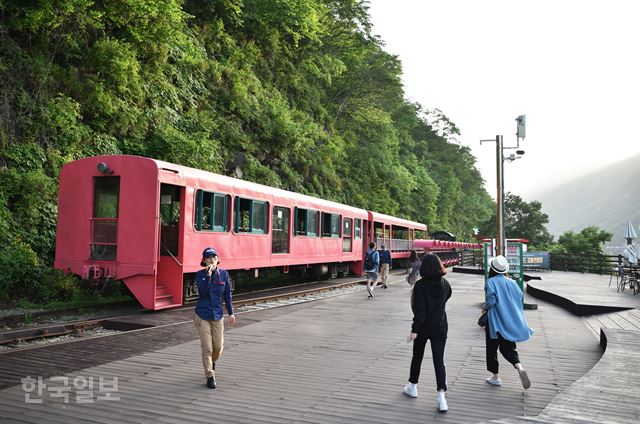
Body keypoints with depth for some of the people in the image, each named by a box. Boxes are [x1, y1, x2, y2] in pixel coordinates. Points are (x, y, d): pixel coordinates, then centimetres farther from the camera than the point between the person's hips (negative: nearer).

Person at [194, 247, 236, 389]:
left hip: (217, 316, 2)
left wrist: (231, 313, 5)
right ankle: (210, 376, 13)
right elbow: (202, 292, -19)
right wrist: (208, 275, -26)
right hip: (202, 316, -2)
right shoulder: (200, 275, -6)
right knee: (207, 348, -1)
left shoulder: (224, 274, -1)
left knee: (218, 346, 7)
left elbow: (227, 295, 5)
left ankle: (212, 361, 41)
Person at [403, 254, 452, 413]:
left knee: (417, 357, 17)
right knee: (439, 361, 3)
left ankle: (413, 386, 32)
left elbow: (419, 310, -21)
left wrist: (414, 329, -19)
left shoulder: (420, 285, -17)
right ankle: (441, 394, -10)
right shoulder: (445, 283, -3)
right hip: (440, 327, 3)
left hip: (423, 327, -2)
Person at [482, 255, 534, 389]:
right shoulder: (511, 282, 4)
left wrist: (485, 308, -1)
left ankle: (495, 377, 16)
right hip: (511, 322, 5)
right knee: (508, 348, 14)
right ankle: (519, 367, -12)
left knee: (492, 348, 10)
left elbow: (491, 300, -20)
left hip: (495, 321, -5)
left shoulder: (490, 282, -12)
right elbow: (520, 297, 7)